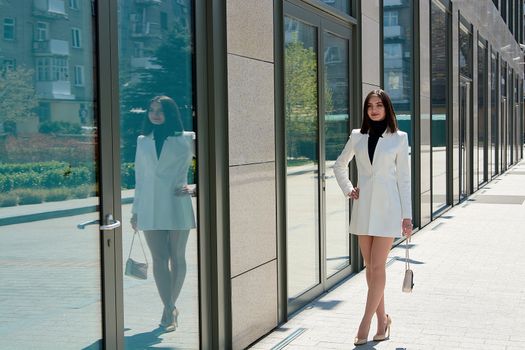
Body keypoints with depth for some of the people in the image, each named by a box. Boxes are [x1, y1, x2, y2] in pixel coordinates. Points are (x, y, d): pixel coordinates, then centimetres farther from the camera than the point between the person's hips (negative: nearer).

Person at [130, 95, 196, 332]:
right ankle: (170, 310, -5)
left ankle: (170, 308, 16)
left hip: (177, 206, -2)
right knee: (159, 259, -5)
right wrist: (136, 210, 15)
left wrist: (194, 188, -7)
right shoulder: (143, 141, 14)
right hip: (150, 208, 2)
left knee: (177, 258, 3)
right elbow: (140, 177, 16)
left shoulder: (186, 139, 5)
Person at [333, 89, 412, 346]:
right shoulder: (357, 136, 8)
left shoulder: (398, 138, 2)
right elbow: (340, 165, 23)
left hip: (387, 207, -3)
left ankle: (365, 325, -1)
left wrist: (407, 215, -2)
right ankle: (382, 319, 19)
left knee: (377, 267, -6)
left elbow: (404, 178, 1)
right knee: (370, 267, 7)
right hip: (363, 207, 3)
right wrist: (347, 189, 7)